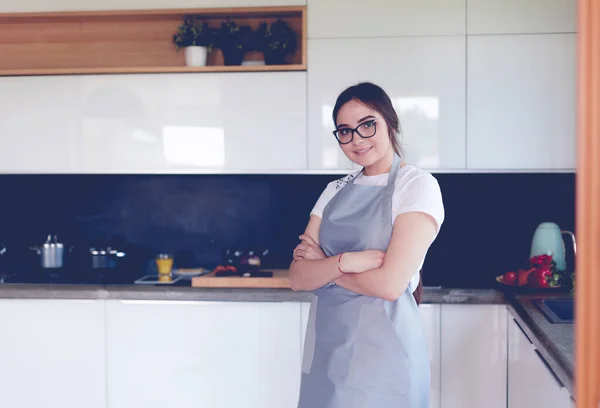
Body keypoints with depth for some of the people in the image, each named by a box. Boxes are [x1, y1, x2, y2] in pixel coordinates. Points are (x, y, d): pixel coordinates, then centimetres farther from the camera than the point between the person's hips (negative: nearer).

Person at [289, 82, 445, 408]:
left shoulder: (417, 185, -10)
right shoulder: (335, 191, 8)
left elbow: (390, 284, -19)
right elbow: (298, 277, 0)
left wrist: (323, 264, -6)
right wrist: (344, 261, -18)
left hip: (382, 354, -5)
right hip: (323, 353, 6)